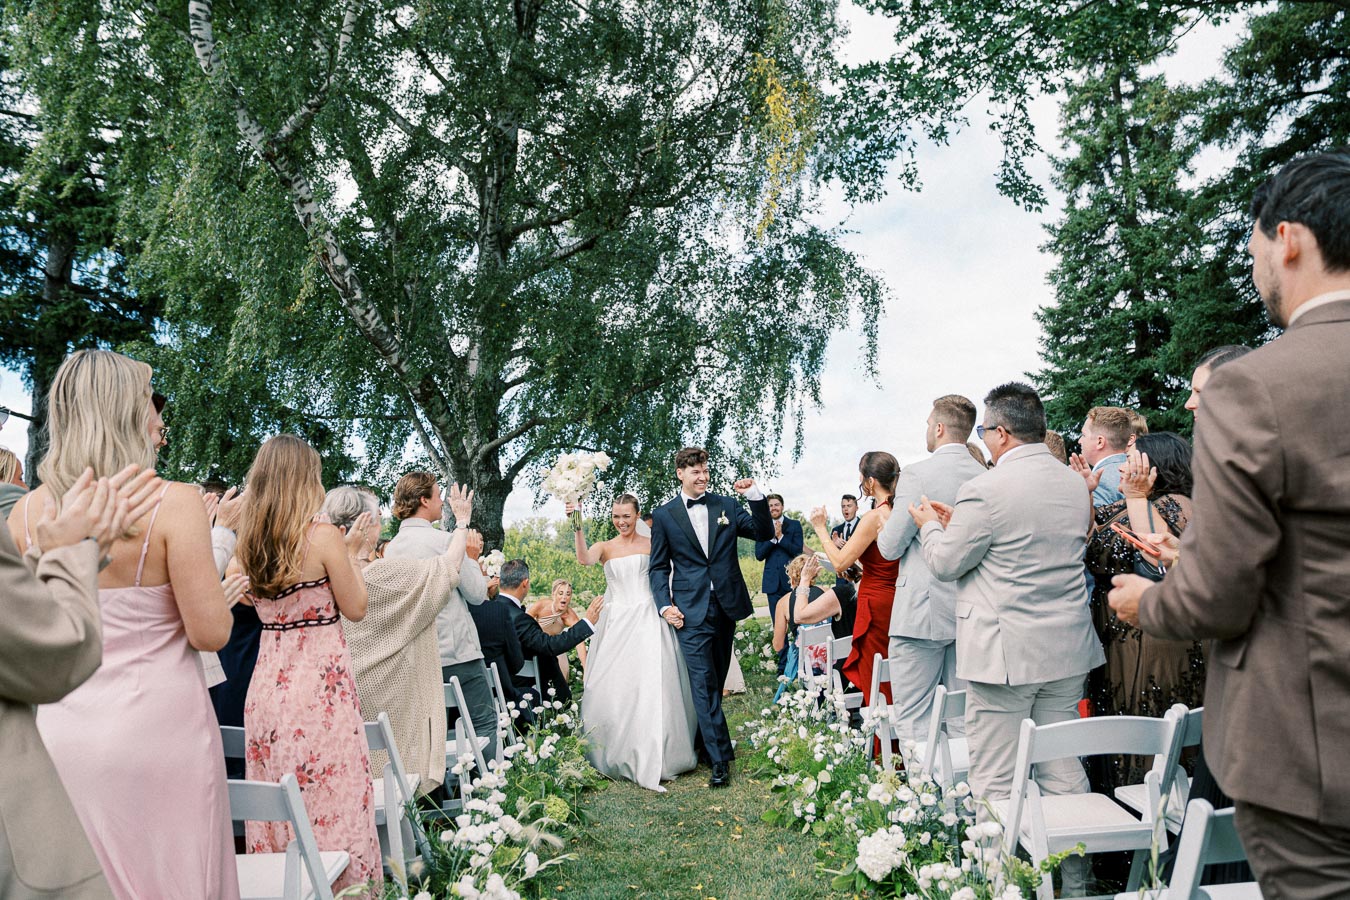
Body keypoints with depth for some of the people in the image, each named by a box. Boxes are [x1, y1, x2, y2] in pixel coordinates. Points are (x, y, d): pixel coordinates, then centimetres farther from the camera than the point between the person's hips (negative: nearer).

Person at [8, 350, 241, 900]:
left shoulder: (27, 512, -1)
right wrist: (223, 595, 6)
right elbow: (210, 633, -14)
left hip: (61, 734, 5)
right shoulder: (173, 502, -16)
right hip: (157, 732, -5)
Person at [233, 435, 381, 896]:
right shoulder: (323, 536, -14)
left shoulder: (247, 541, 3)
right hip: (321, 684, -6)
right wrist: (352, 553, 6)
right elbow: (355, 609, -6)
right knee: (329, 798, 4)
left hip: (268, 682, 6)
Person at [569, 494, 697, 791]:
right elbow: (584, 559, -16)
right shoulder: (605, 547, 6)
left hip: (648, 621, -1)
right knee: (613, 687, 3)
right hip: (616, 622, 2)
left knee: (652, 687, -5)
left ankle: (654, 755, 7)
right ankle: (619, 753, 19)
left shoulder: (651, 545, 5)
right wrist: (578, 527, -28)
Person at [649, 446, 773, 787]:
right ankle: (719, 758, 1)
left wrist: (756, 496, -12)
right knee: (703, 683, -5)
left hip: (726, 606, 3)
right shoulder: (664, 515, 1)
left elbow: (764, 532, 1)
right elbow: (658, 567, 3)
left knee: (717, 681, 15)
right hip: (691, 611, -3)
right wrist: (665, 605, -8)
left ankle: (705, 739, 32)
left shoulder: (726, 506, 6)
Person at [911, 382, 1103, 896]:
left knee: (996, 785, 3)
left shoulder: (986, 490, -16)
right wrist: (958, 522, 21)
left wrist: (931, 526, 14)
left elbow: (946, 564, -6)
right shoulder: (1076, 486, 8)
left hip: (1004, 653, -7)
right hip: (1067, 651, 8)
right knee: (1064, 774, 17)